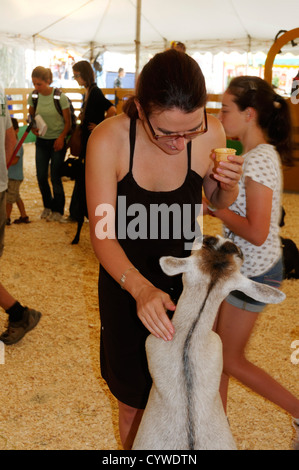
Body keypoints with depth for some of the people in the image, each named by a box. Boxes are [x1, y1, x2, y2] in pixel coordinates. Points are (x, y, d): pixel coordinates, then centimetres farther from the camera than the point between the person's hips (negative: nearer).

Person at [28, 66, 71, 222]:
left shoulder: (60, 97, -14)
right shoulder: (33, 96, -3)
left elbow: (68, 122, -6)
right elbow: (31, 116, 11)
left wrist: (61, 137, -18)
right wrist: (33, 127, -10)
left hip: (57, 141, -4)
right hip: (41, 141, 4)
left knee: (55, 177, -2)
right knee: (41, 177, 5)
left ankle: (58, 210, 15)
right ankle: (48, 207, 27)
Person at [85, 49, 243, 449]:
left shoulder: (211, 134, -18)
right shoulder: (108, 140, -25)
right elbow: (102, 235, -25)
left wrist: (229, 184, -21)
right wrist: (140, 287, -41)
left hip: (182, 281, 2)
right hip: (125, 281, -1)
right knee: (132, 401, 16)